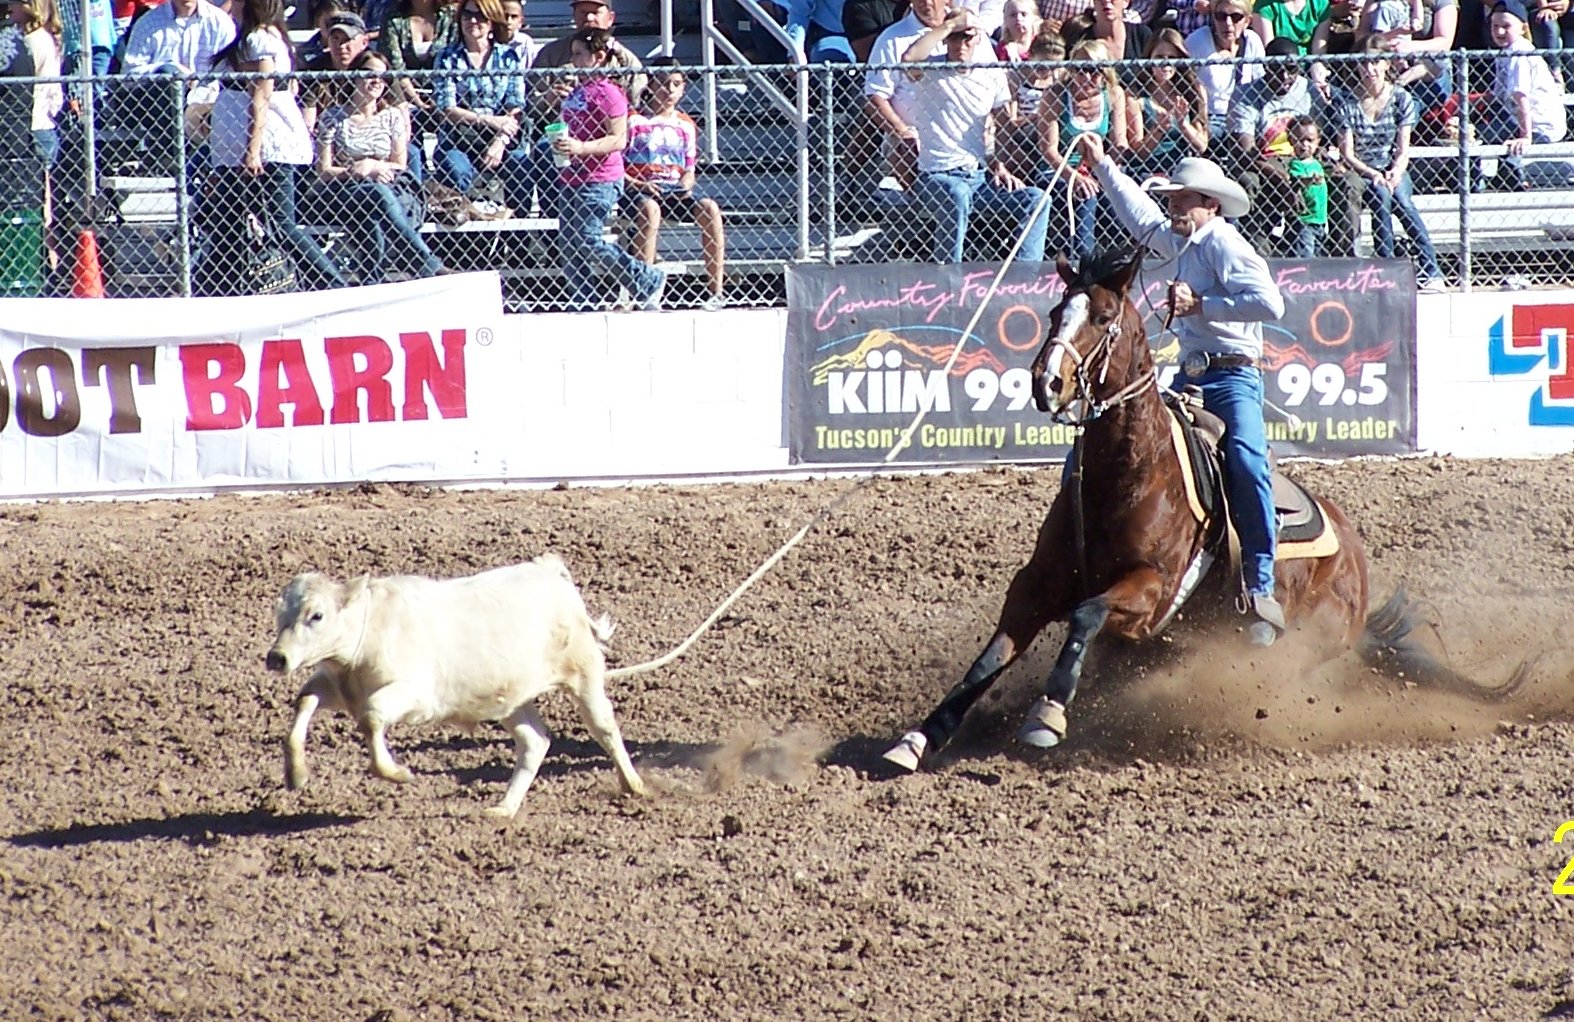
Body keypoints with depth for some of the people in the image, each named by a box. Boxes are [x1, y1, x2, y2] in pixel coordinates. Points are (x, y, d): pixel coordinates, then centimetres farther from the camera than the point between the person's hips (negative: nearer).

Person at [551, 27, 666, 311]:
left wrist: (581, 148, -27)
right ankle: (582, 305, 10)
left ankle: (649, 282, 2)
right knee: (568, 244, 6)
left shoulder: (607, 93, -12)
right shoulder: (577, 91, 16)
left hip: (599, 181, -10)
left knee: (588, 242, -12)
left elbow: (618, 140, -18)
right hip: (572, 178, 10)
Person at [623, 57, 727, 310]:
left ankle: (716, 291, -27)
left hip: (676, 191, 4)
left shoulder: (685, 125, 17)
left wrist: (686, 185, -3)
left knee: (709, 208, -25)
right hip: (638, 191, -4)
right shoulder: (634, 121, 3)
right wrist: (637, 183, -17)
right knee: (649, 209, -39)